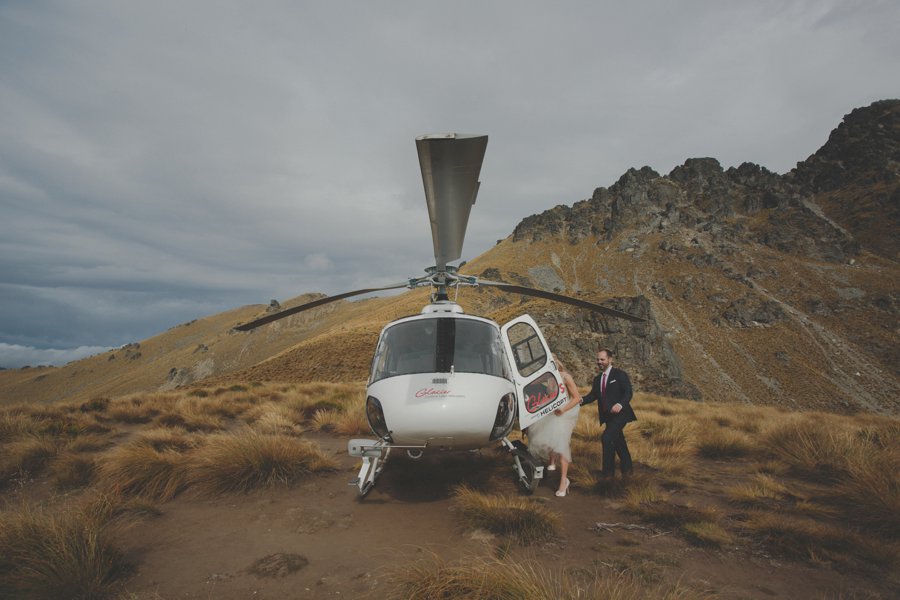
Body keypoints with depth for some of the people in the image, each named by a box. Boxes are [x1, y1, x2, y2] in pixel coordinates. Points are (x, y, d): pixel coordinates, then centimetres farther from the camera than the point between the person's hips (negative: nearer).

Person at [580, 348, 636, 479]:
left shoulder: (620, 375, -6)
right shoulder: (597, 379, 14)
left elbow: (628, 393, -14)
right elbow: (593, 395, 6)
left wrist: (620, 404, -32)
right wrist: (581, 400, -14)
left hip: (619, 414, -7)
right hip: (608, 416, 7)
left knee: (606, 438, -19)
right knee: (618, 442, 18)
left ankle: (608, 471, -9)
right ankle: (627, 468, 36)